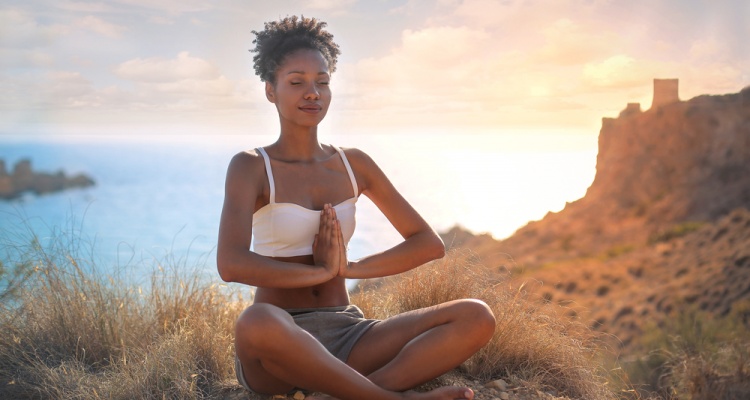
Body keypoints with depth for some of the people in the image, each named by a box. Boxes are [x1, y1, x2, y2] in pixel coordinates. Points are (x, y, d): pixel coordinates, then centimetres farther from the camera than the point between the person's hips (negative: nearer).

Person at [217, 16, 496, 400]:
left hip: (345, 337, 5)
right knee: (256, 324, -43)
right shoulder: (250, 167, -4)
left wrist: (349, 268, -5)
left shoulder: (354, 164, 10)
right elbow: (231, 264, -22)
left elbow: (430, 243, 9)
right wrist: (321, 271, -11)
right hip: (279, 347, -4)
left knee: (477, 317, -15)